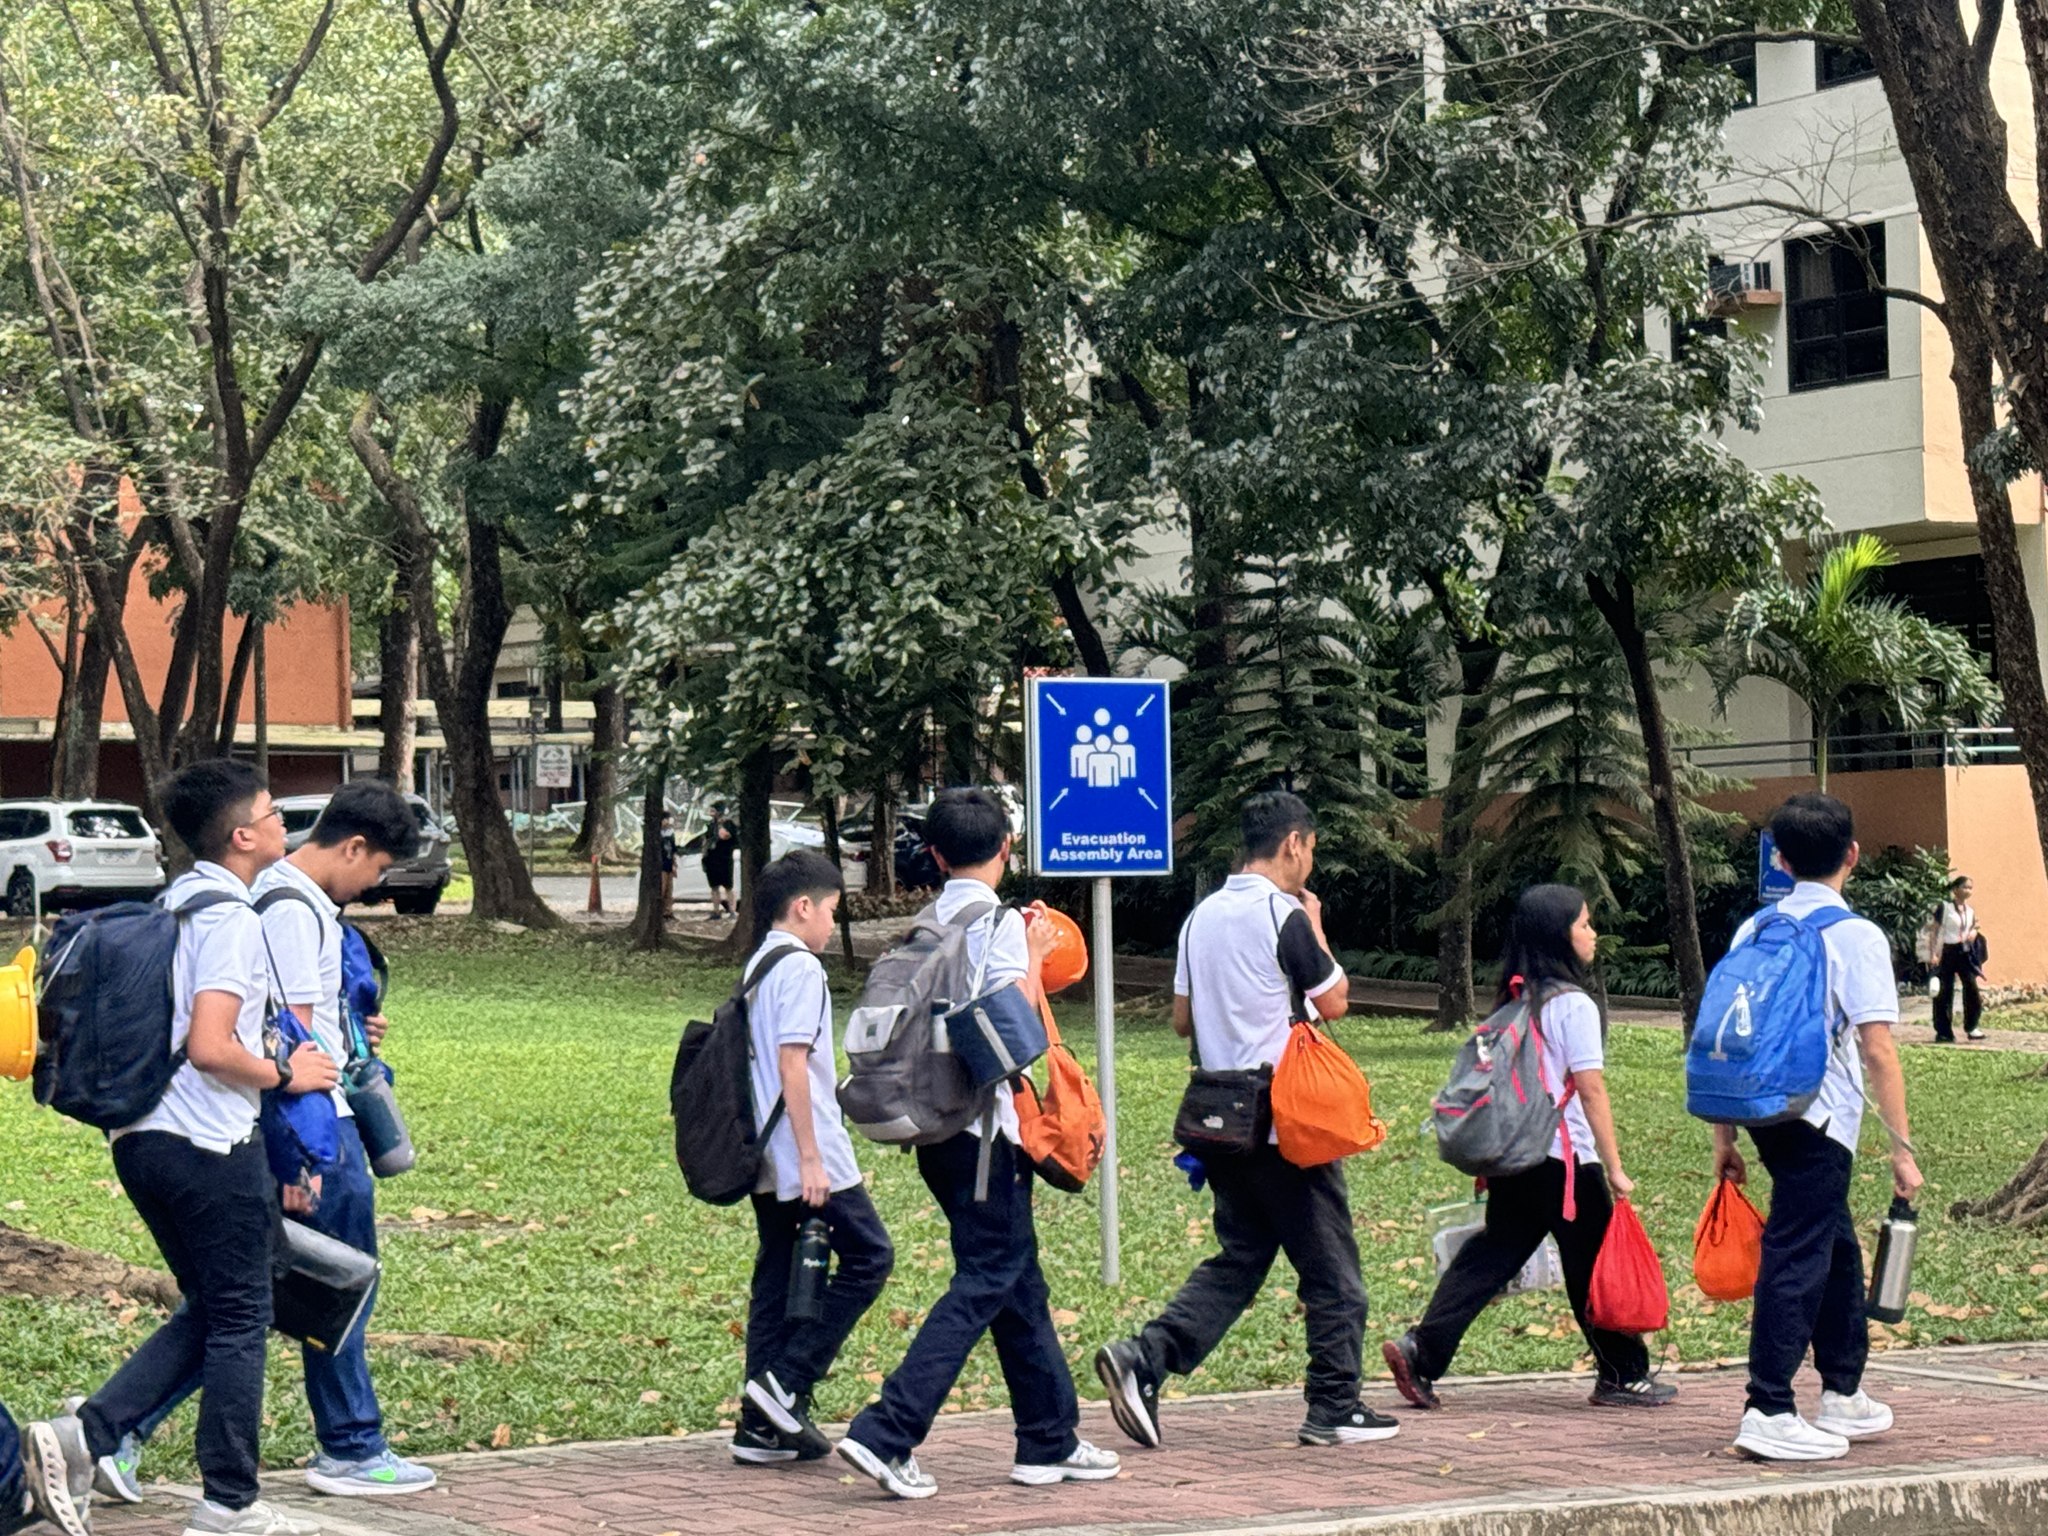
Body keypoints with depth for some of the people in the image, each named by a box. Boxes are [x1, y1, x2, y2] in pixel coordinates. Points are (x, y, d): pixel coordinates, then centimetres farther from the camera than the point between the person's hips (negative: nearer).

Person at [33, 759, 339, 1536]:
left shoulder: (173, 902, 14)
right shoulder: (231, 918, -15)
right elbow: (210, 1048, -24)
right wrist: (285, 1074, -8)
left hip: (143, 1138, 9)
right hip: (211, 1145, -9)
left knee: (206, 1310, 19)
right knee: (239, 1319, 3)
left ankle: (90, 1431, 4)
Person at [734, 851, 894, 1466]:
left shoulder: (758, 966, 16)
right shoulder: (800, 969, -12)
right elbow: (793, 1065, -19)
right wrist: (812, 1159, -19)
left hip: (767, 1162, 9)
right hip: (805, 1157, -9)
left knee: (778, 1278, 9)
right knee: (868, 1258, 0)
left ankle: (761, 1424, 8)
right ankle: (786, 1383, -6)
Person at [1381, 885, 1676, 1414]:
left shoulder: (1512, 1000, 11)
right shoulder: (1574, 1005, -11)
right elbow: (1591, 1091, -14)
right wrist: (1614, 1167, -10)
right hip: (1564, 1157, -7)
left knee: (1495, 1251, 8)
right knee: (1594, 1263, 5)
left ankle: (1421, 1350, -3)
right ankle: (1623, 1375, 15)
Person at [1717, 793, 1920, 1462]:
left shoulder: (1755, 930, 10)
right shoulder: (1855, 936, -7)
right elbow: (1878, 1051, -13)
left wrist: (1723, 1136, 17)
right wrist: (1902, 1148, -10)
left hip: (1765, 1110, 7)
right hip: (1820, 1118, -7)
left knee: (1837, 1246, 20)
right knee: (1797, 1257, -6)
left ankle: (1843, 1394, 30)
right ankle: (1769, 1412, -9)